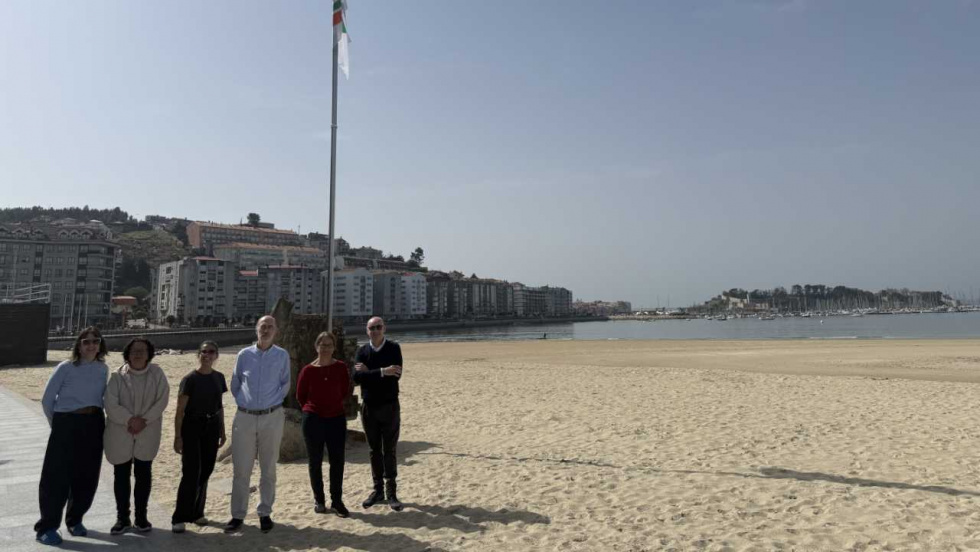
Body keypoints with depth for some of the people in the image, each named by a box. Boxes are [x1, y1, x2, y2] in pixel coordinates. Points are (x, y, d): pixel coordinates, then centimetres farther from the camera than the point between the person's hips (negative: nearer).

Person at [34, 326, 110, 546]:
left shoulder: (103, 369, 3)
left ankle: (75, 520, 26)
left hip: (94, 426, 4)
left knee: (87, 476, 9)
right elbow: (47, 400, -1)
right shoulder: (66, 368, -8)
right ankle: (47, 527, 12)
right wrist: (58, 424, 7)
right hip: (66, 425, -4)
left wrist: (94, 419, 10)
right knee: (58, 476, -1)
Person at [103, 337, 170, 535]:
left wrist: (143, 421, -16)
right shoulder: (117, 376, -3)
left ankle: (141, 516, 20)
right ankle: (122, 518, 20)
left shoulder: (157, 373, -2)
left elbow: (162, 400, -8)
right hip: (120, 433, 0)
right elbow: (111, 405, -10)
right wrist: (129, 420, -21)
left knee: (144, 474, 8)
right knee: (121, 475, 7)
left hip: (147, 433, 0)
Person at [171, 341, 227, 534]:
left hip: (211, 427, 5)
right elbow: (180, 410, -9)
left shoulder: (219, 377, 5)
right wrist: (177, 436, -12)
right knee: (191, 472, -7)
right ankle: (179, 518, 3)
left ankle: (196, 512, 24)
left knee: (205, 471, 10)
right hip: (192, 426, -5)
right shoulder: (190, 379, -10)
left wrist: (222, 431, 12)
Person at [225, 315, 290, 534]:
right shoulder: (244, 355, 3)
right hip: (244, 417, 1)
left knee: (268, 469, 8)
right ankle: (238, 515, 15)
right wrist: (243, 402, 7)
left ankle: (265, 513, 19)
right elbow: (235, 384, 14)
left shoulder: (282, 355, 1)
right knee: (241, 469, 4)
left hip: (271, 417, -1)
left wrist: (272, 402, 2)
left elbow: (285, 384, 9)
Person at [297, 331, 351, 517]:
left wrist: (333, 404, 10)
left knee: (337, 461, 2)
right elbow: (300, 395, 5)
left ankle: (337, 501, 14)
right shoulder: (308, 370, -6)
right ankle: (318, 500, 23)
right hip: (313, 419, -1)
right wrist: (313, 408, 9)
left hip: (336, 418, 1)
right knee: (315, 462, 9)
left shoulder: (341, 367, -3)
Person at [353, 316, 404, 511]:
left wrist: (369, 372, -16)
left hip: (390, 406, -3)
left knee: (389, 451, 4)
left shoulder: (393, 348, -7)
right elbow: (357, 377, -15)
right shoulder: (362, 351, 1)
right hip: (369, 407, 3)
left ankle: (391, 492, 13)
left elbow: (396, 376, -20)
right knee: (375, 450, 11)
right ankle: (378, 490, 22)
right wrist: (382, 372, -26)